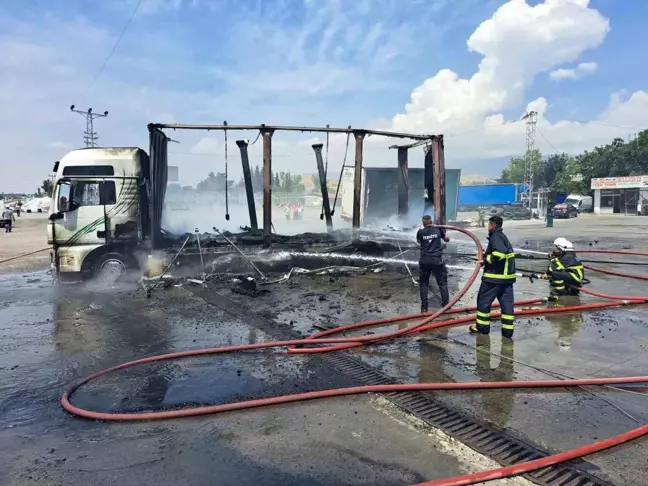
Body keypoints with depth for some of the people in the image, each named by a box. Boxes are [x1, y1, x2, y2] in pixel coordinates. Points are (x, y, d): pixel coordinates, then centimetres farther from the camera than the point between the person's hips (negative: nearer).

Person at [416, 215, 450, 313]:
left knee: (423, 283, 13)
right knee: (443, 283, 11)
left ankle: (424, 306, 9)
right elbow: (447, 239, 16)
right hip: (437, 260, 0)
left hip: (424, 261, 0)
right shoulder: (438, 229, 1)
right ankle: (445, 304, 10)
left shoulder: (420, 232, 0)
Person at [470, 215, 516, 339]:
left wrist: (486, 260, -15)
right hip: (506, 275, 9)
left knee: (483, 300, 5)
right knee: (507, 302, 7)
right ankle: (508, 329, 9)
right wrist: (487, 254, 9)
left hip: (494, 276, -9)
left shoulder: (496, 237, -14)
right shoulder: (503, 236, 16)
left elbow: (499, 254, -27)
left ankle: (482, 326, 14)